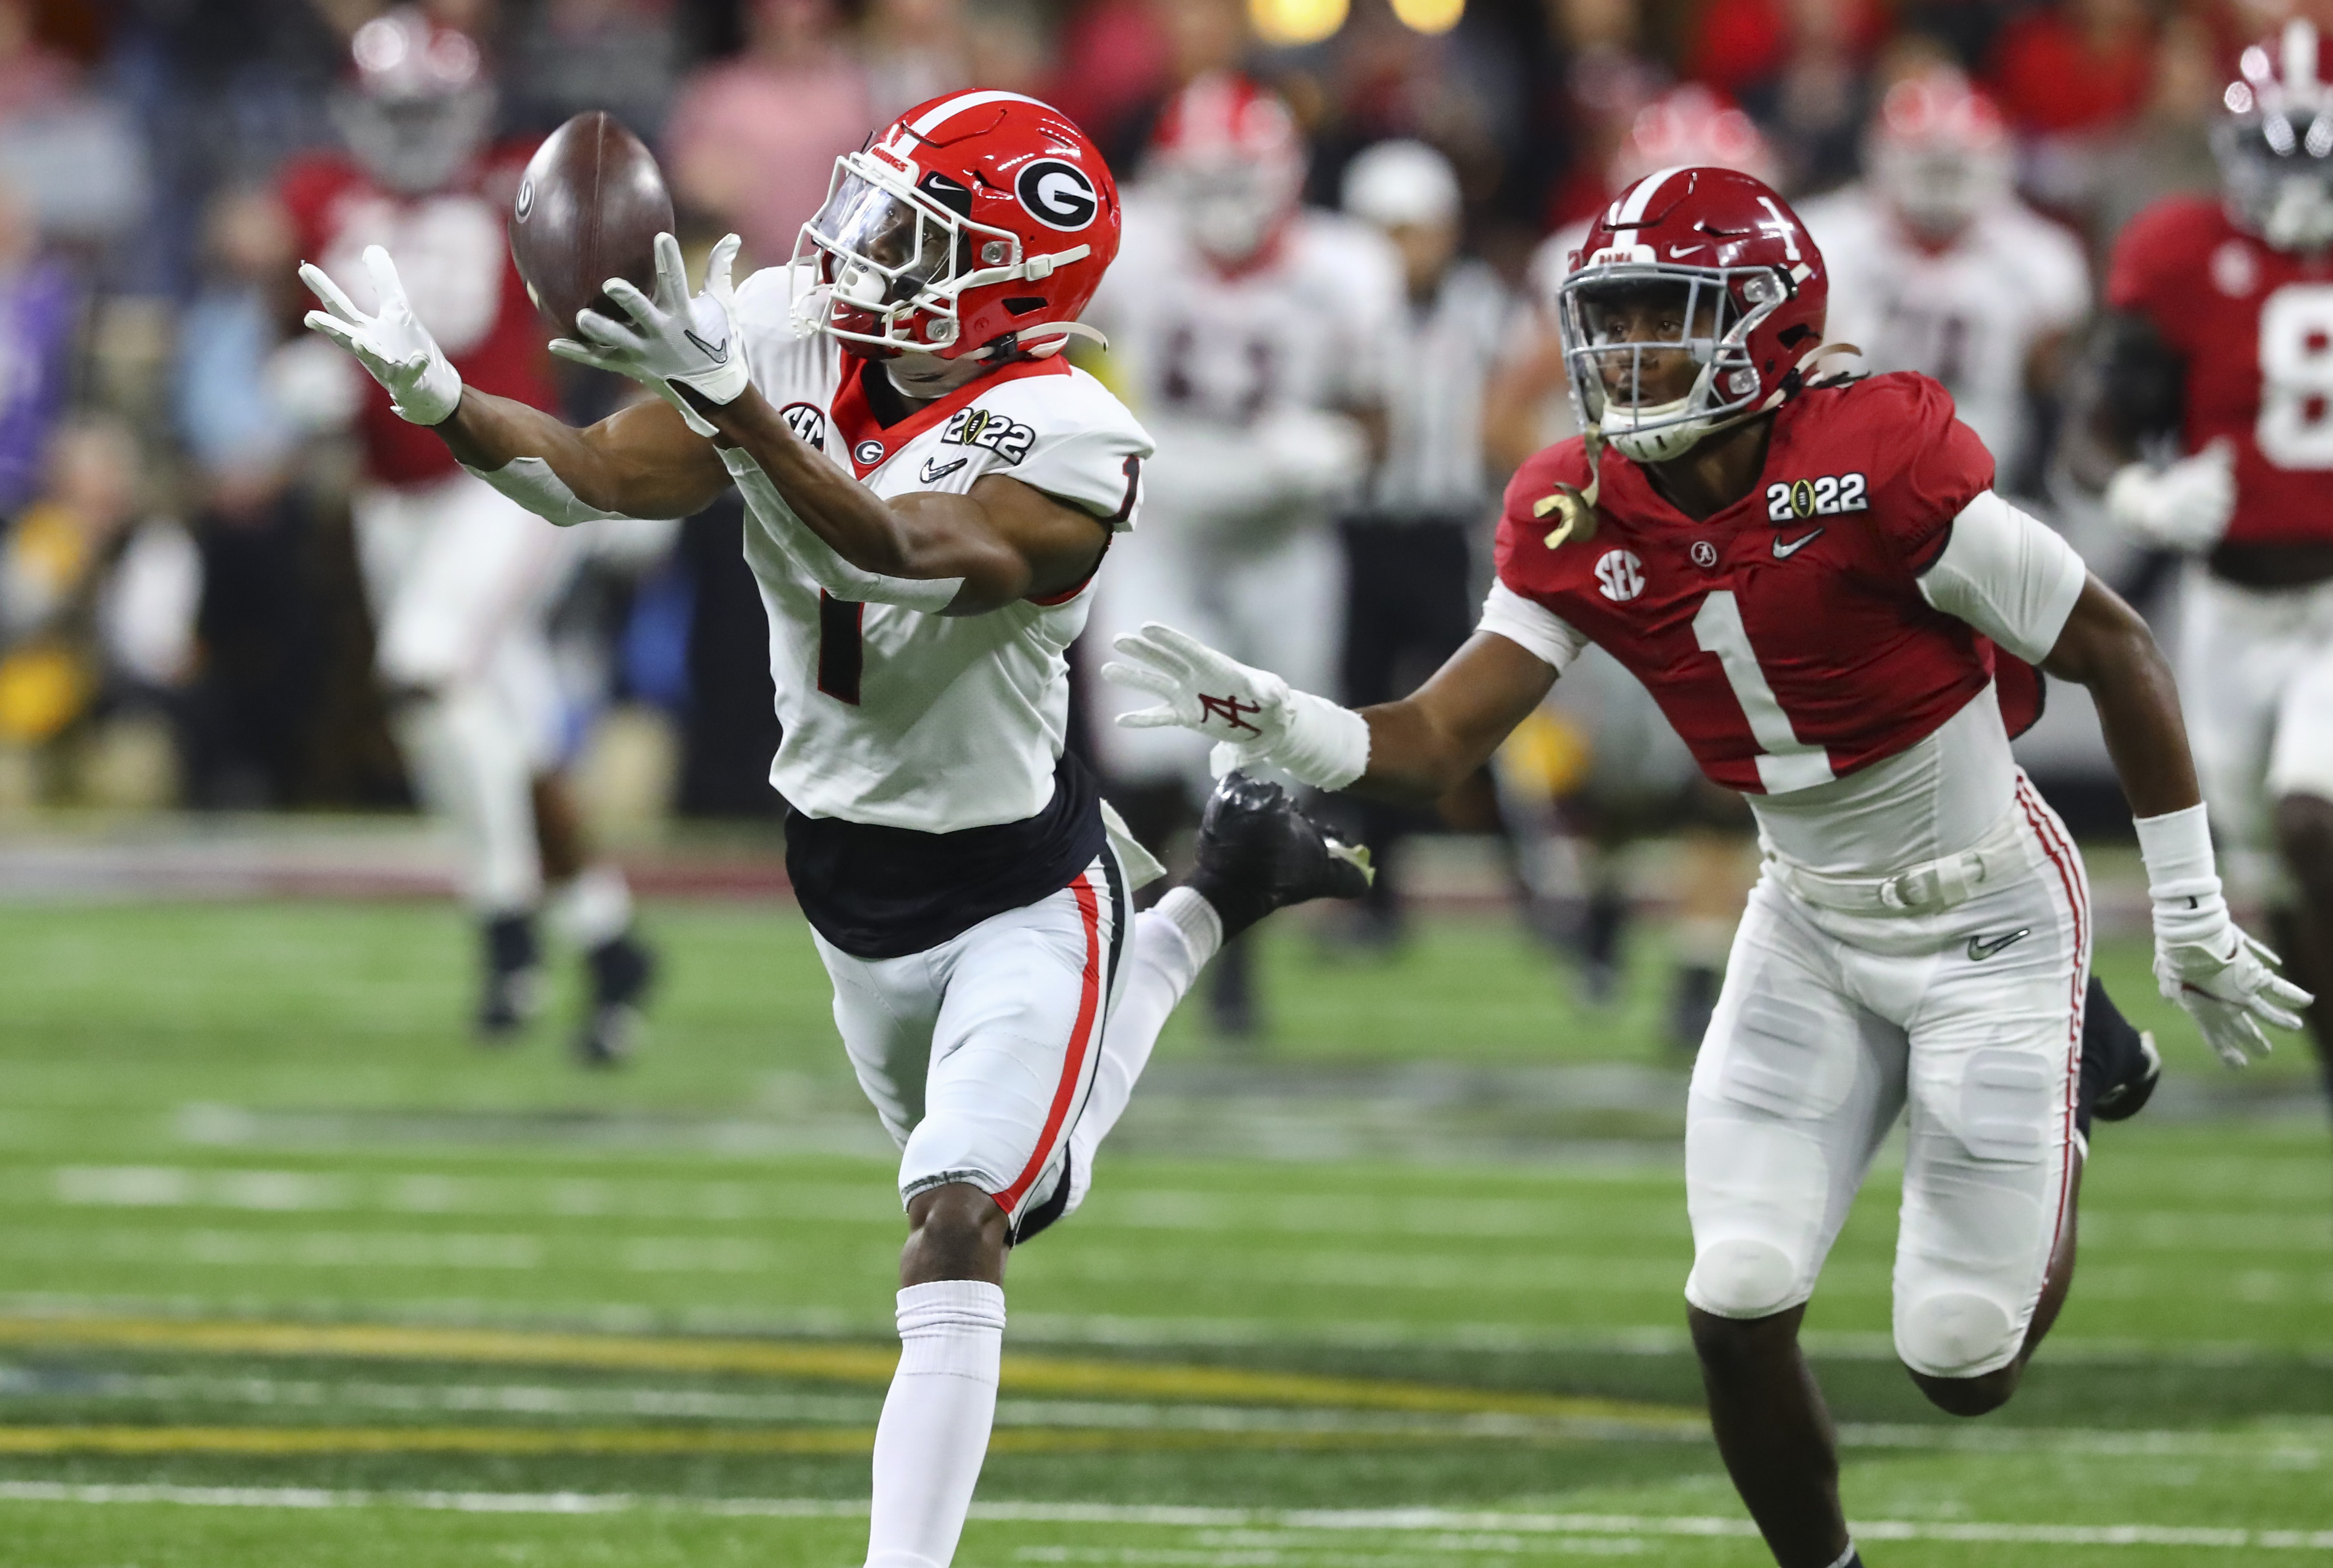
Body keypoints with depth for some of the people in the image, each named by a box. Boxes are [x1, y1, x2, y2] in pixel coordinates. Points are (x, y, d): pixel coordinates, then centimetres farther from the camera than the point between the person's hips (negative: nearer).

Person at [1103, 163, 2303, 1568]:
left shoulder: (1877, 465, -27)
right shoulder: (1583, 520, -10)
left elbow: (2114, 649, -16)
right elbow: (1436, 745, -13)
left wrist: (2191, 912, -9)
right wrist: (1276, 722, -35)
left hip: (1988, 915, -4)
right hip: (1812, 928, 5)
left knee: (1965, 1368, -2)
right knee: (1738, 1317, -8)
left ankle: (2071, 1091, 29)